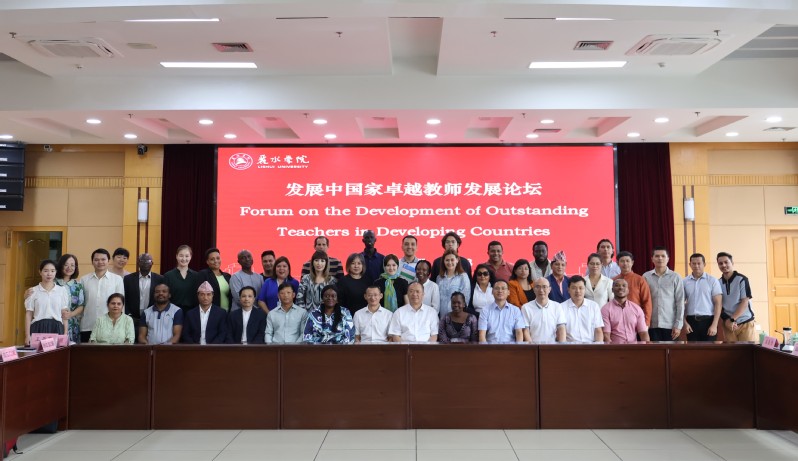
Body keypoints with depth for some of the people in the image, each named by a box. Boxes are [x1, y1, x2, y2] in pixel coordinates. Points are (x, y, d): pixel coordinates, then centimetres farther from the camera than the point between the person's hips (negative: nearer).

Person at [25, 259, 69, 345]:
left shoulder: (62, 290, 6)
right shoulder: (33, 291, 4)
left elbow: (64, 315, 6)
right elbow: (28, 314, 4)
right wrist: (27, 336, -1)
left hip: (56, 328, 0)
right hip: (38, 328, 0)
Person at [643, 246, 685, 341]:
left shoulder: (675, 277, 0)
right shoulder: (646, 277, 2)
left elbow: (680, 302, -1)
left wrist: (678, 325, -5)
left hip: (670, 324, 0)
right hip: (651, 324, 1)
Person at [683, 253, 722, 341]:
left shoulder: (712, 281, 1)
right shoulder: (684, 282, 6)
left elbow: (718, 303, -2)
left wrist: (714, 325, -9)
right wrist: (685, 322, -1)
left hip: (708, 320, -2)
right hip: (691, 321, 2)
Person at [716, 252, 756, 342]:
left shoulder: (742, 279, -5)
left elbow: (745, 302, -10)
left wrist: (732, 319, -16)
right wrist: (727, 320, -8)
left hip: (745, 323, -3)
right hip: (728, 324, 3)